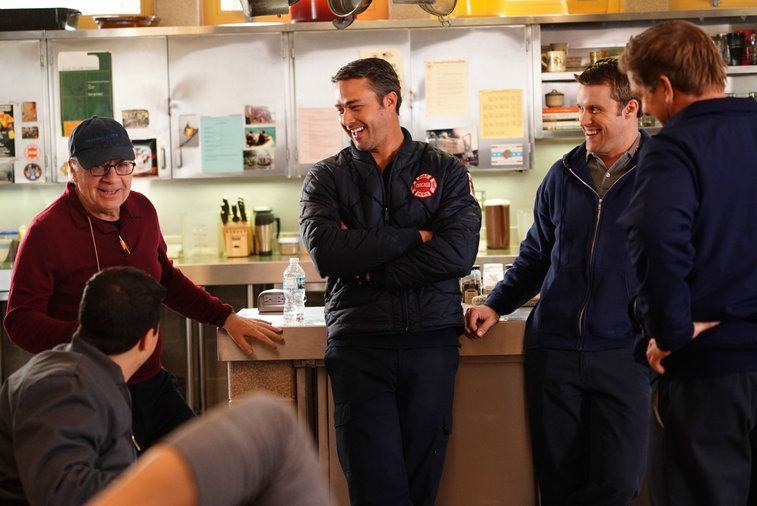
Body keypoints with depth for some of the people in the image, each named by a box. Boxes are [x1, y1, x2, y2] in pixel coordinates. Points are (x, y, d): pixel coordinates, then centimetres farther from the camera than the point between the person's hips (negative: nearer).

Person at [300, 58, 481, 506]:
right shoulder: (326, 178, 8)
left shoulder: (446, 171, 7)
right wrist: (414, 237, -8)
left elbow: (459, 252, -9)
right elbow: (325, 251, -10)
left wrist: (370, 270, -9)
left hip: (431, 344, 0)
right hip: (358, 346, 0)